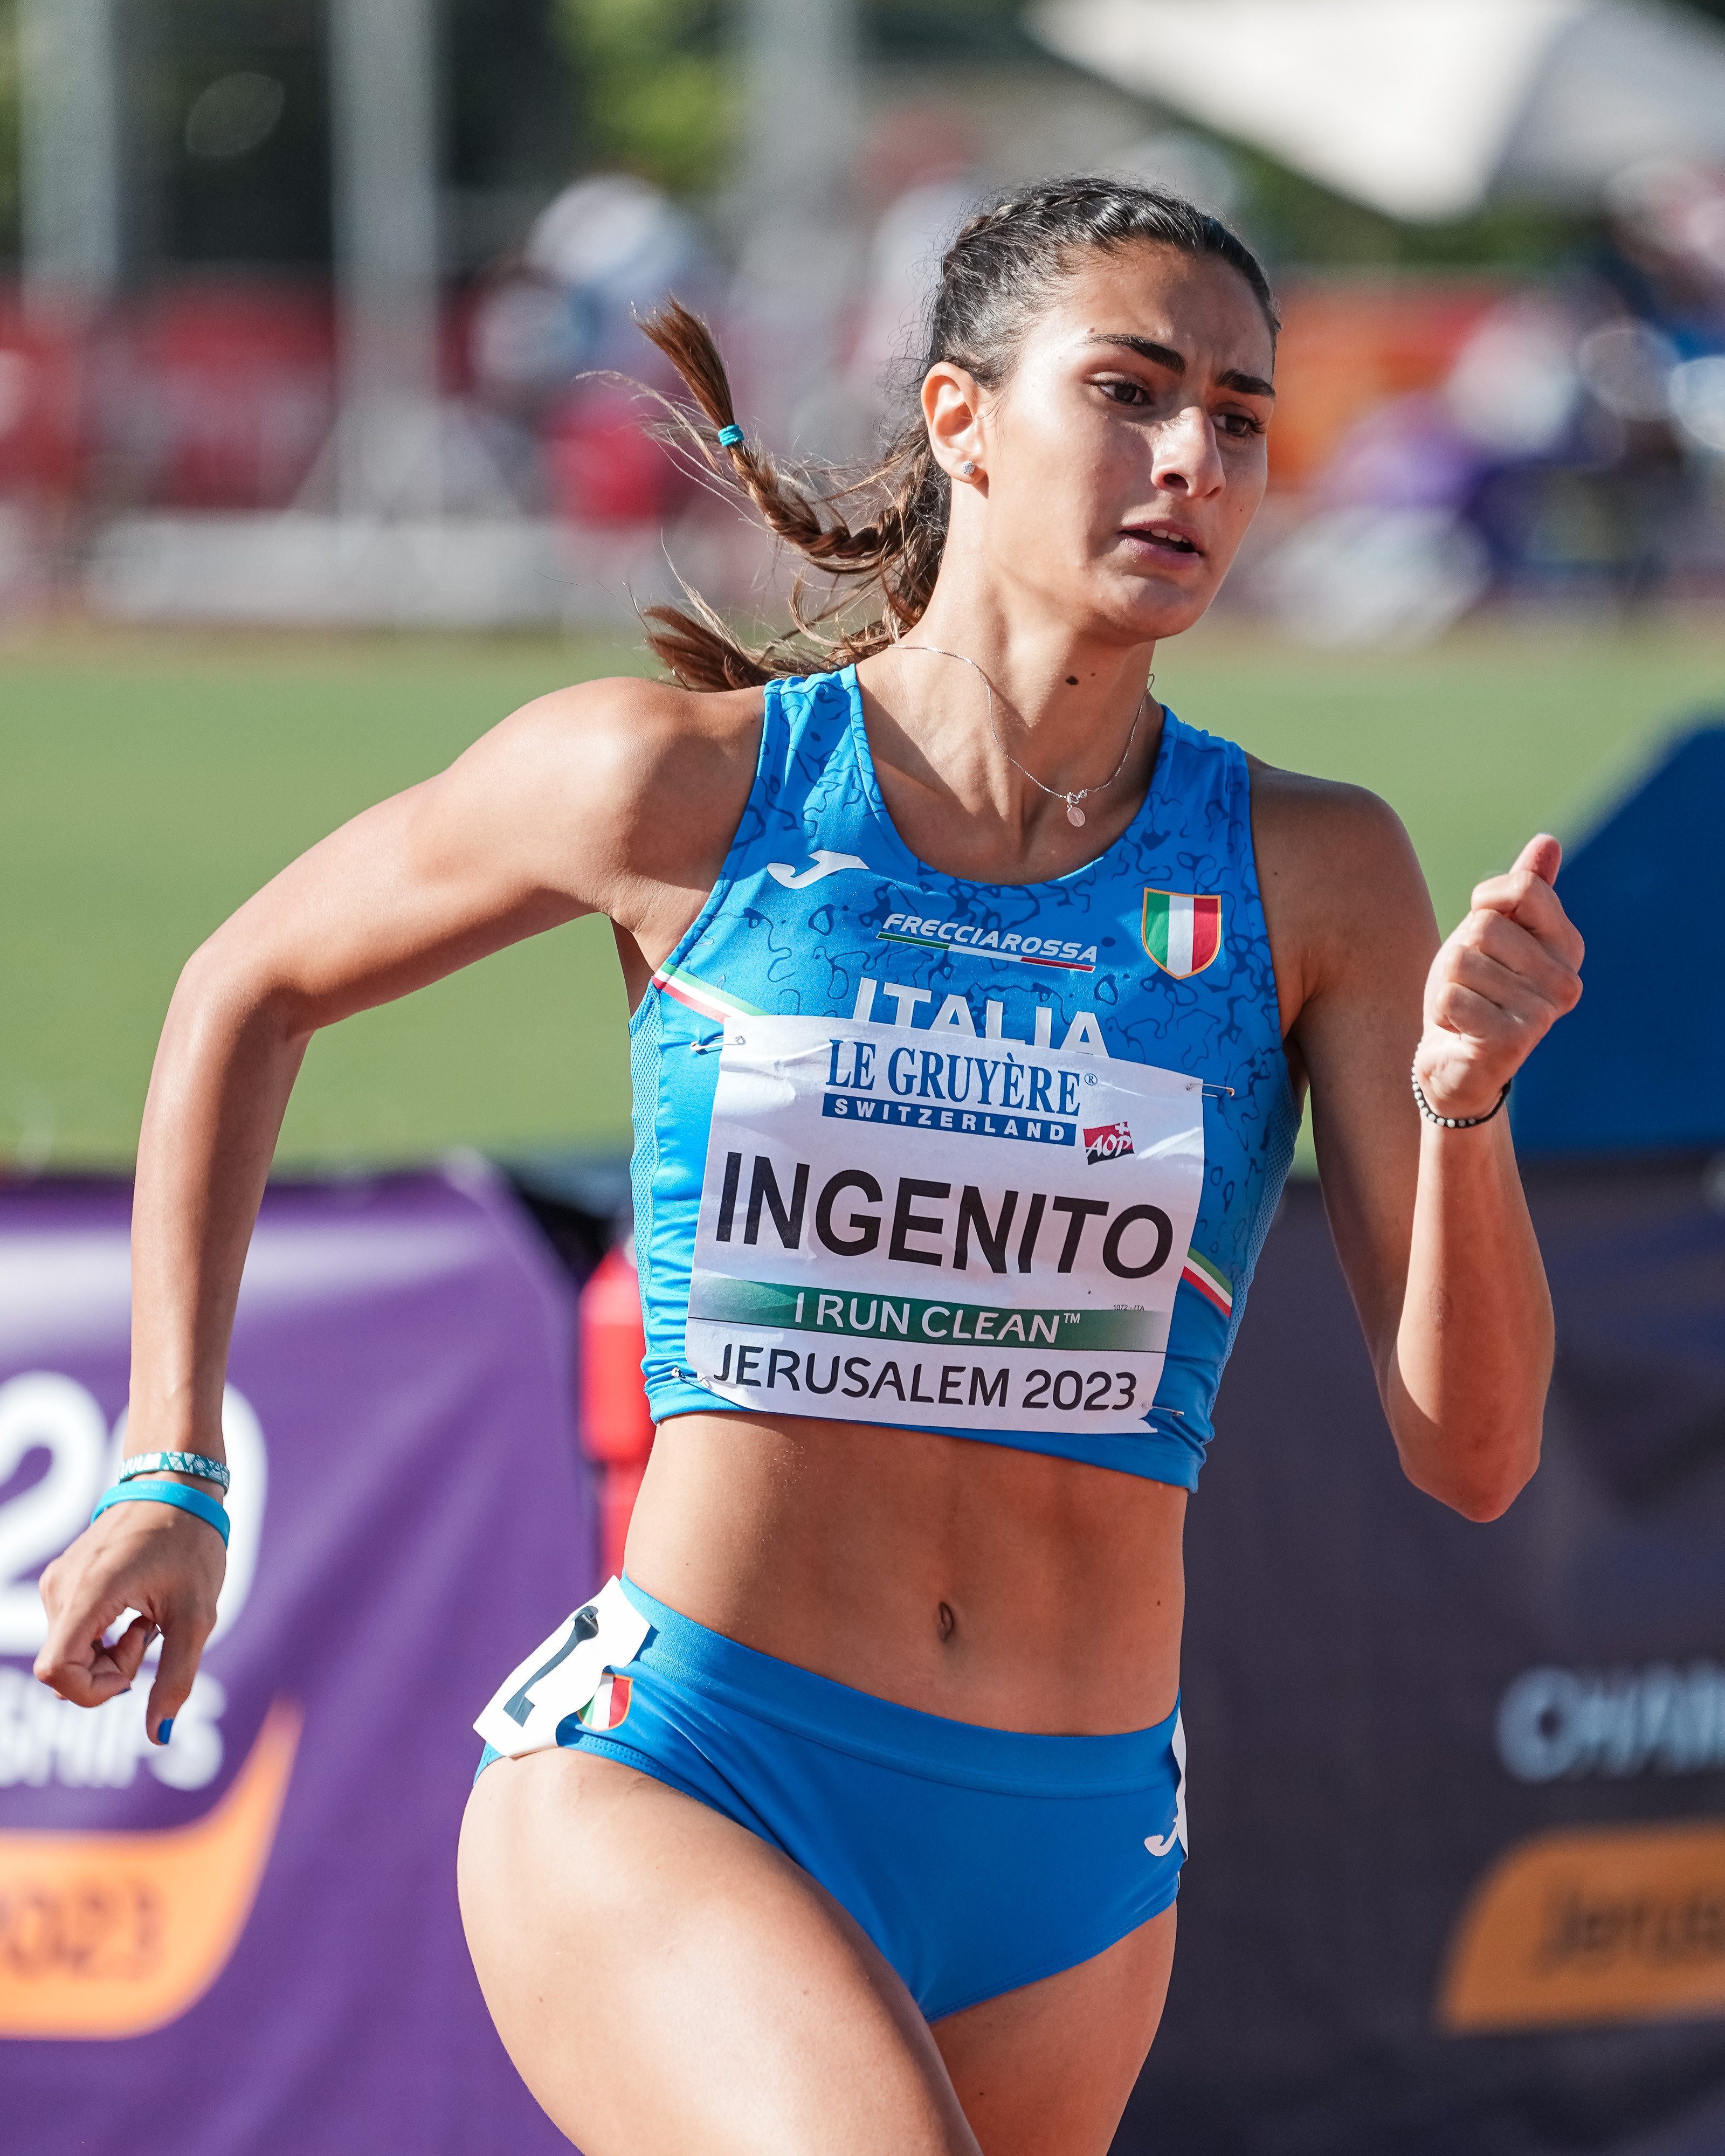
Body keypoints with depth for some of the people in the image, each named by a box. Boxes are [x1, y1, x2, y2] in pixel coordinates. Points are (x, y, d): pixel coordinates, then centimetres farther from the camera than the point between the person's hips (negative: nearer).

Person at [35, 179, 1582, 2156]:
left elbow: (1471, 1456, -3)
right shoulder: (683, 786, -3)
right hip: (667, 1779, -4)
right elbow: (248, 989, 14)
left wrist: (1465, 1103, -21)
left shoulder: (1314, 880, 0)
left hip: (1070, 1861, 4)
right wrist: (170, 1470, 11)